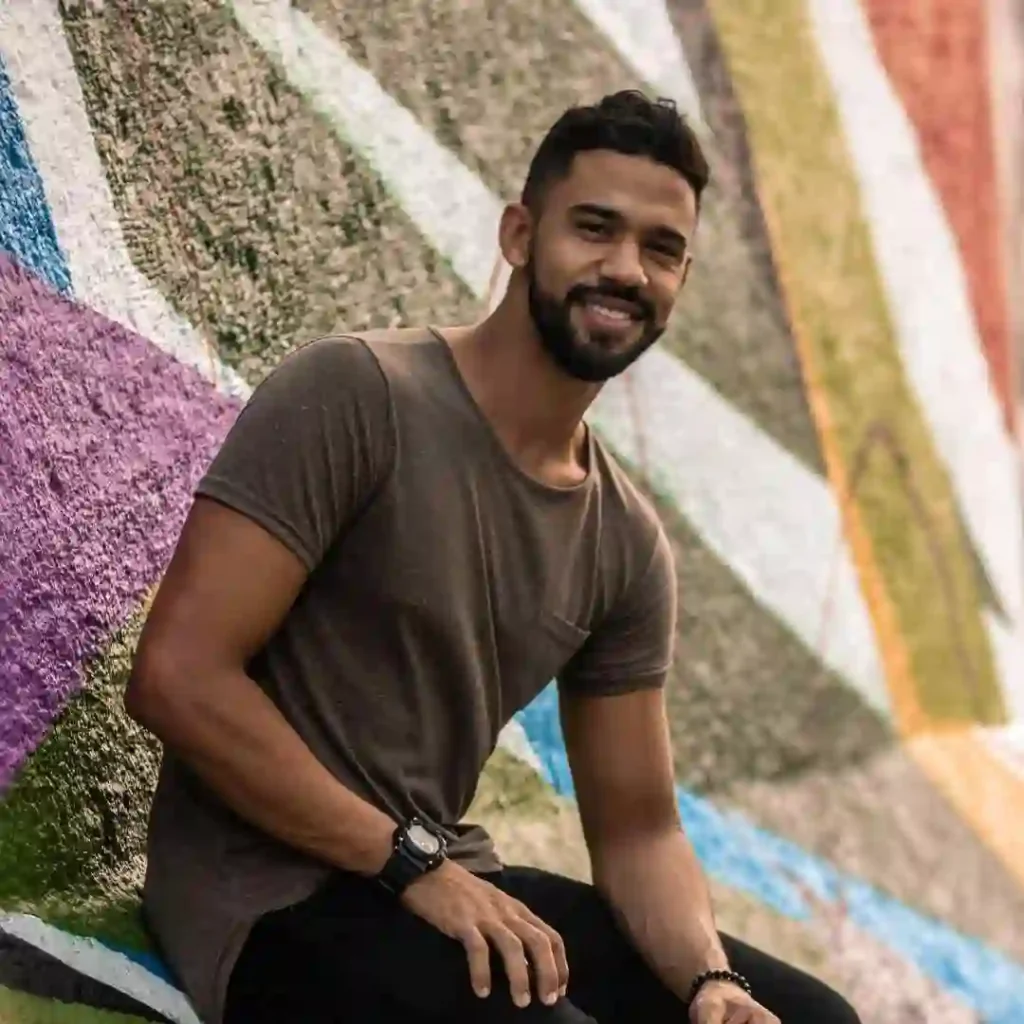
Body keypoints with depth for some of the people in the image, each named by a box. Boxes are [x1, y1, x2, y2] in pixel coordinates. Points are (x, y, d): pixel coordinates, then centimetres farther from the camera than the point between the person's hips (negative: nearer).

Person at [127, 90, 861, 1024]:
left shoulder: (628, 543, 6)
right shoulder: (354, 394, -13)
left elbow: (638, 827, 10)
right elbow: (179, 677, -19)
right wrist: (413, 861, -18)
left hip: (447, 882, 7)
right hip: (273, 901, -7)